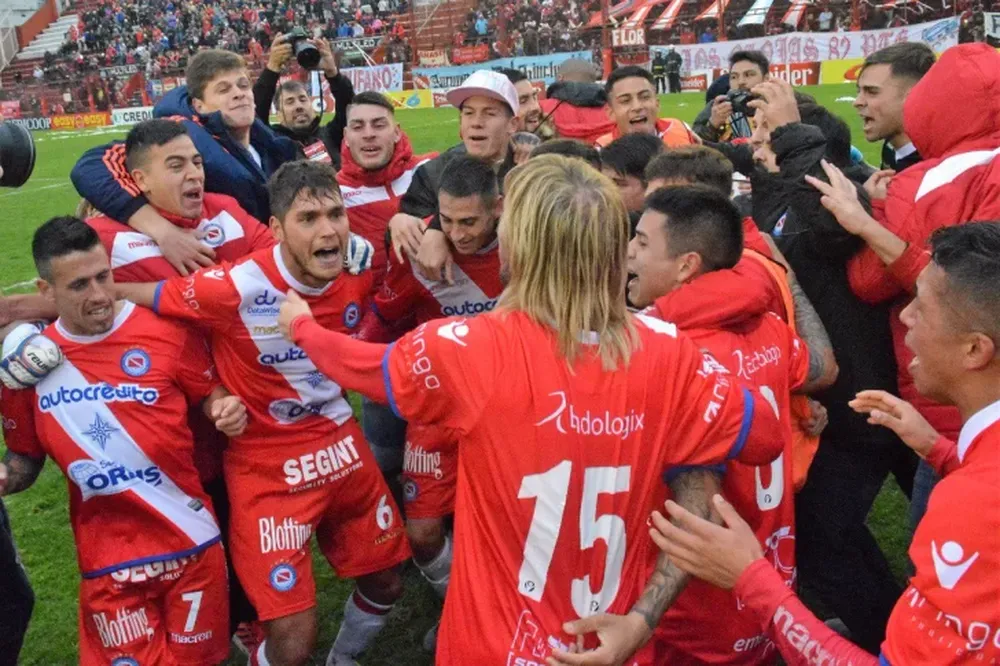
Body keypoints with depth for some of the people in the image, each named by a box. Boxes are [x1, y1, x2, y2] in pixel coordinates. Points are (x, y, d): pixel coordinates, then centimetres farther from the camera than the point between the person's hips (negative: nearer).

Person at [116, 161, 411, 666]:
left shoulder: (358, 275, -9)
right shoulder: (234, 288, -25)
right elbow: (117, 296, -18)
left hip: (342, 448, 6)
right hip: (267, 466, -5)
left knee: (386, 584, 19)